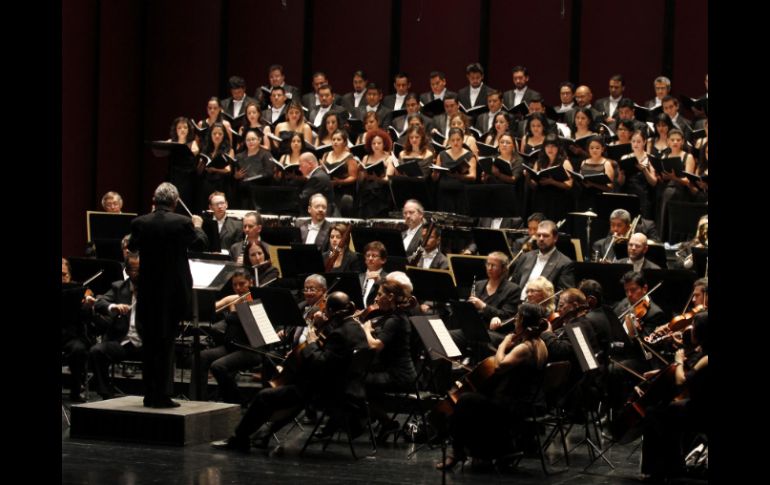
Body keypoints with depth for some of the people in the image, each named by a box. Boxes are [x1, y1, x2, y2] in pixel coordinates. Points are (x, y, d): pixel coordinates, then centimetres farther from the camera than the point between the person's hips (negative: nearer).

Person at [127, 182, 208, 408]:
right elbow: (200, 245, 1)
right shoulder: (182, 223, -12)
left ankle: (150, 394, 12)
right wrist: (198, 226, 19)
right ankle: (162, 395, 0)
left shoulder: (140, 222, -4)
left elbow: (132, 247, 13)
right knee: (166, 344, 2)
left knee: (149, 344, 11)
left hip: (147, 292, 2)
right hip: (173, 291, -2)